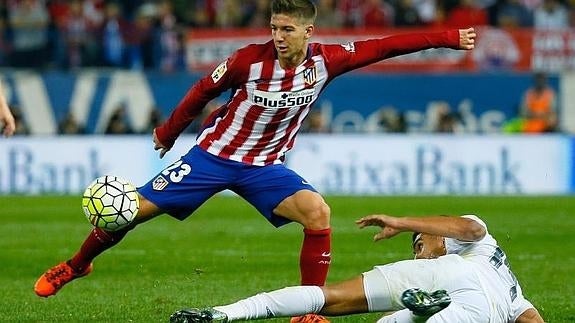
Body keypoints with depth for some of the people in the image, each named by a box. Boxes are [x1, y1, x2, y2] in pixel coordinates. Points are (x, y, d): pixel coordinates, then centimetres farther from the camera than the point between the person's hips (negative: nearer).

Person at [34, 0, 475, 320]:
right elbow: (204, 91, -4)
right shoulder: (251, 59, -20)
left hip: (265, 166, 2)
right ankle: (77, 265, 20)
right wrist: (169, 132, 9)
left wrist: (449, 39, -7)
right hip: (213, 154, -2)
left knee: (317, 212, -24)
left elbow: (384, 46, -7)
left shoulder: (326, 61, -12)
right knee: (134, 210, -6)